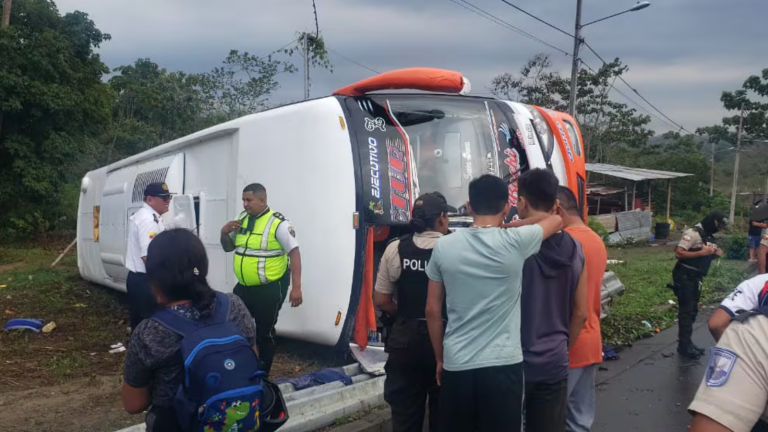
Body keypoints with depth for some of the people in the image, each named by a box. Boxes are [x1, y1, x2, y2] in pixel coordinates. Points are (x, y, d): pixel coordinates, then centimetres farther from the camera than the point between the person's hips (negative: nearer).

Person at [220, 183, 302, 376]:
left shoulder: (278, 223, -14)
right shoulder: (242, 219, 6)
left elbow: (294, 253, -16)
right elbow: (228, 247, 17)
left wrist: (296, 287, -21)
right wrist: (224, 233, -6)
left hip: (269, 289, -6)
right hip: (244, 287, 7)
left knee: (264, 333, 8)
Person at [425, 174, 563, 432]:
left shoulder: (444, 247, -3)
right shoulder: (515, 242, -9)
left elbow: (432, 311, 3)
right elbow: (557, 220, 12)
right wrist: (509, 226, 25)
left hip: (456, 365, 2)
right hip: (503, 364, -2)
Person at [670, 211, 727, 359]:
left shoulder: (708, 236, 13)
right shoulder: (693, 233, -15)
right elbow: (678, 253, -23)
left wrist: (714, 254, 2)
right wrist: (702, 252, -24)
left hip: (695, 278, 9)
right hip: (685, 278, -9)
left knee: (692, 310, 15)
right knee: (686, 311, -4)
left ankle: (686, 342, 25)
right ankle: (684, 346, 3)